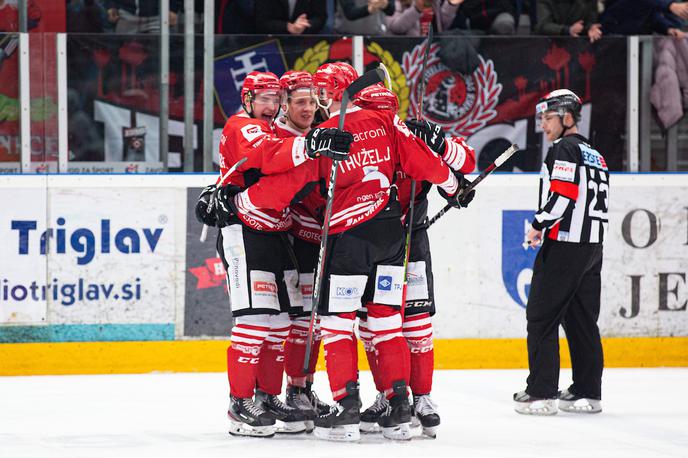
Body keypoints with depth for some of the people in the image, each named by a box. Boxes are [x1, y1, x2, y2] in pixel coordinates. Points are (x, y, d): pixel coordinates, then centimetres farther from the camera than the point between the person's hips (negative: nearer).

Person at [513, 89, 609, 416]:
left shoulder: (563, 149, -8)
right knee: (581, 320, 11)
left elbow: (562, 195, -19)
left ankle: (541, 393, -9)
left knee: (542, 315, -5)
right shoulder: (595, 155, 20)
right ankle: (587, 393, 10)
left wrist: (538, 226, -8)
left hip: (563, 245, -9)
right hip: (592, 246, 9)